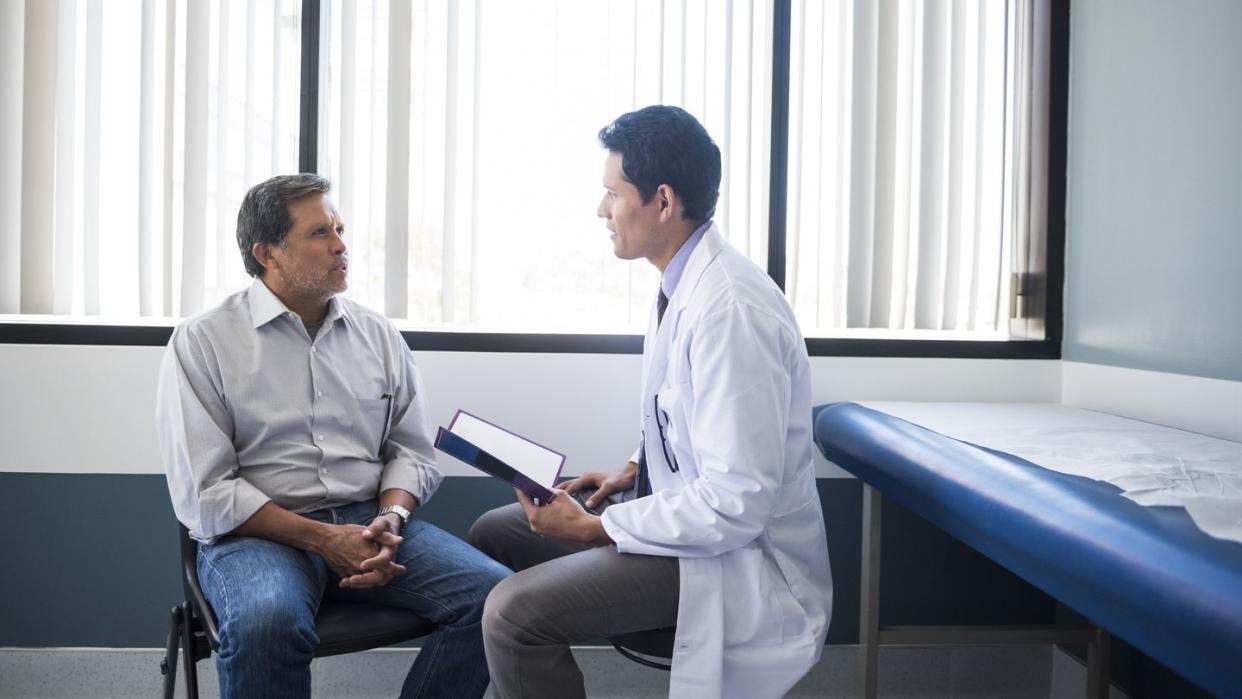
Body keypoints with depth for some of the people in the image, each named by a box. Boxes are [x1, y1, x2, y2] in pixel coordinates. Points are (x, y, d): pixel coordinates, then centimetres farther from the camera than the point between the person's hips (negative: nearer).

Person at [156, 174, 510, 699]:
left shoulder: (378, 335, 12)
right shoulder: (202, 341, -1)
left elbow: (411, 451, 14)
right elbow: (205, 493, -7)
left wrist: (390, 519, -8)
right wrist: (322, 538, -14)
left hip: (370, 520, 4)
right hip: (258, 533, -4)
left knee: (491, 592, -20)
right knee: (266, 623, -38)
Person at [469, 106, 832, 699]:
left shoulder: (729, 310, -27)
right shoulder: (687, 283, 2)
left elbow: (737, 504, -28)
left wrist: (595, 527, -20)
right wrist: (634, 471, 4)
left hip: (734, 557, -9)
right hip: (682, 504, 10)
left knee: (514, 612, -23)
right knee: (492, 535, 14)